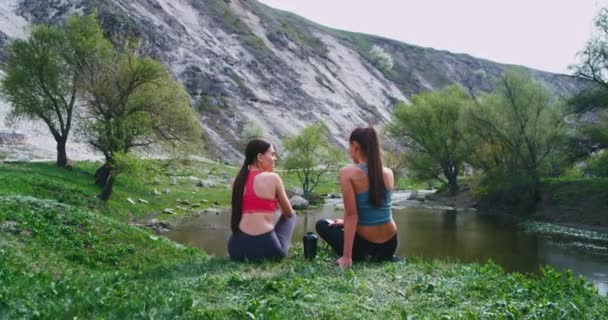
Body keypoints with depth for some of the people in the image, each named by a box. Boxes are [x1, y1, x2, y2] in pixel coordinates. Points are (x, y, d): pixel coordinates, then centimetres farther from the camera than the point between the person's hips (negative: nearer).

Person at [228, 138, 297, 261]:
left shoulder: (240, 179, 10)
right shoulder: (272, 178, -4)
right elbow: (289, 213, 8)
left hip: (237, 247, 6)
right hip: (263, 246, -6)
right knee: (290, 216, 24)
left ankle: (248, 257, 21)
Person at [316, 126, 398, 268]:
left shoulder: (348, 172, -15)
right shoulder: (388, 173, 2)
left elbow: (351, 215, -18)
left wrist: (347, 256, -16)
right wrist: (345, 222, 24)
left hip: (365, 244, -7)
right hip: (389, 246, 7)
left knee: (322, 224, 19)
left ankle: (359, 257, 2)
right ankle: (375, 257, 15)